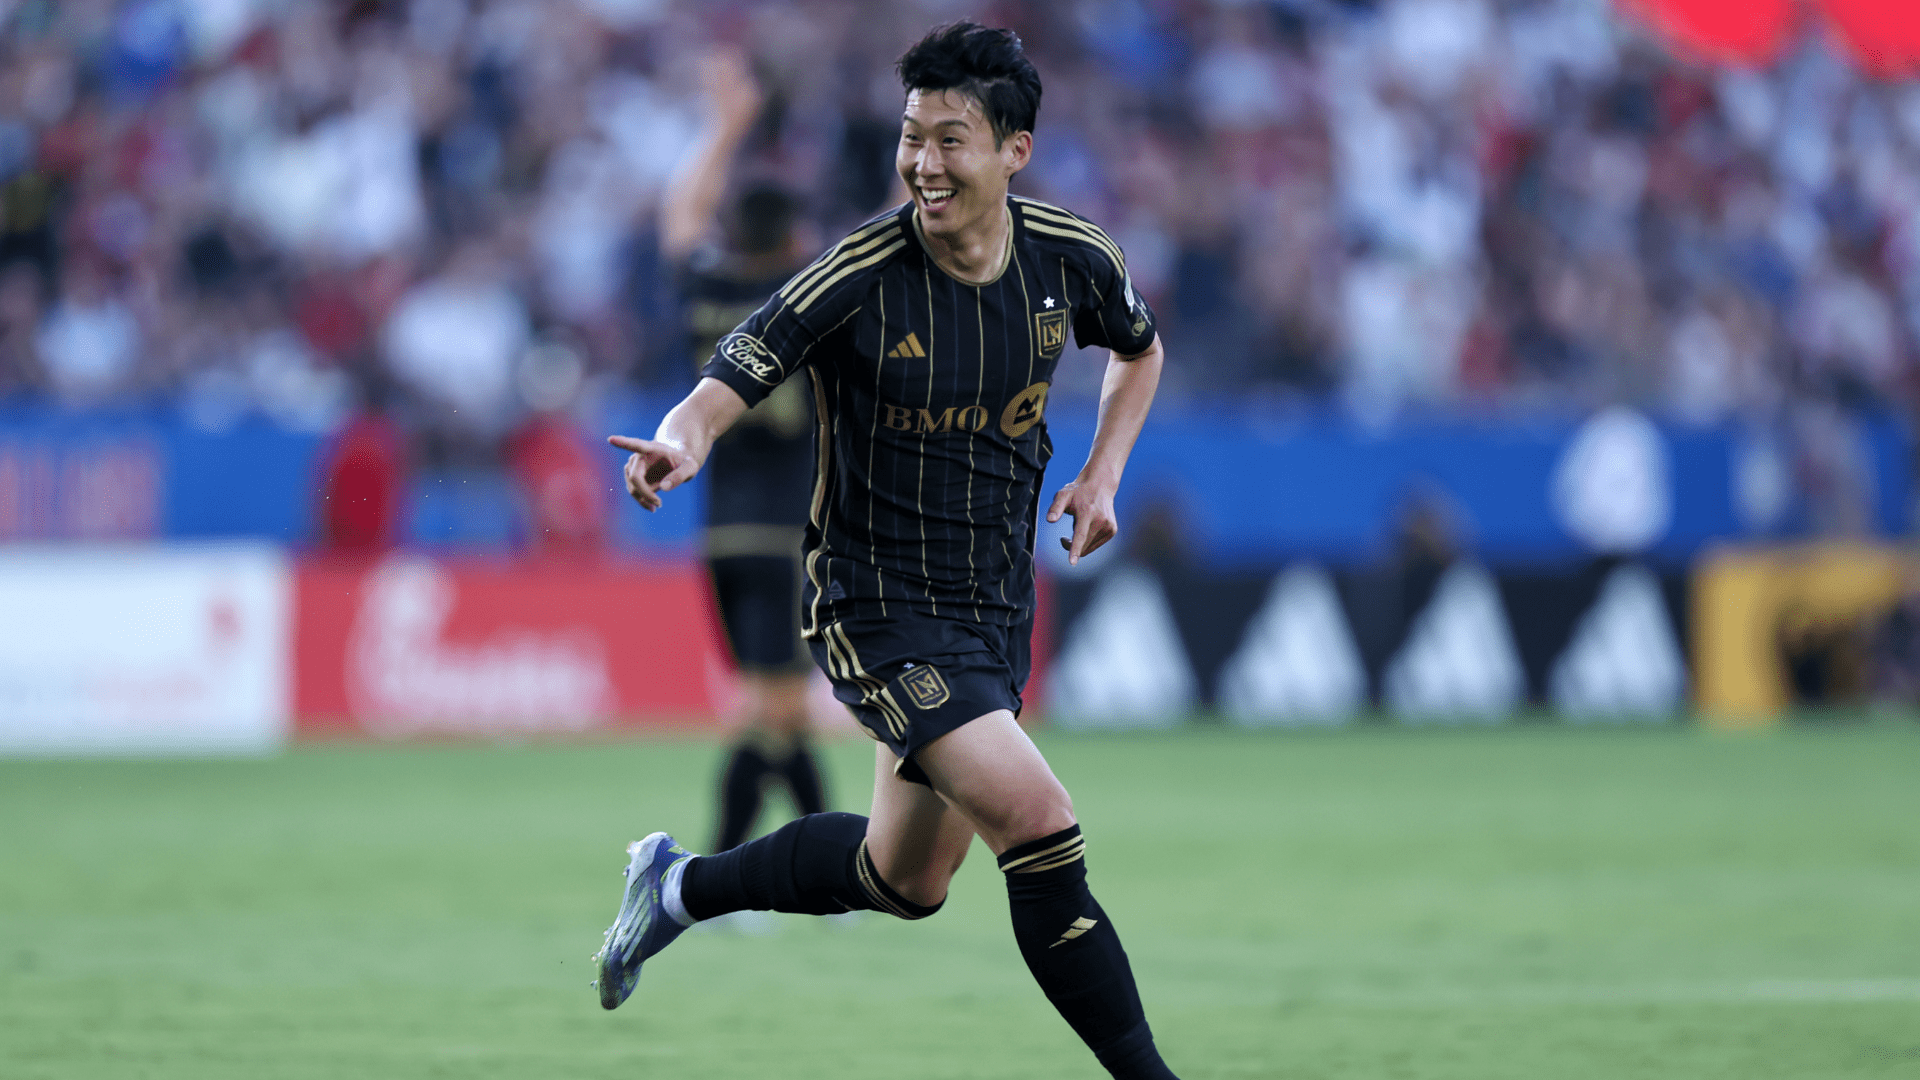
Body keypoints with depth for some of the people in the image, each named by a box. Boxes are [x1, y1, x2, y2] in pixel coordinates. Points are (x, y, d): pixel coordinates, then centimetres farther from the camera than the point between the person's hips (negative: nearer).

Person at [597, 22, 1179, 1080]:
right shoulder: (857, 276, -18)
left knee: (905, 881, 18)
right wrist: (679, 442, -44)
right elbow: (727, 385, -22)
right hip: (880, 607, -6)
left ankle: (681, 884, 41)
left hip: (996, 609, 6)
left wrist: (1102, 474, 6)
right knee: (1039, 827, -22)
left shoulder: (1071, 258, -3)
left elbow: (1138, 350, 20)